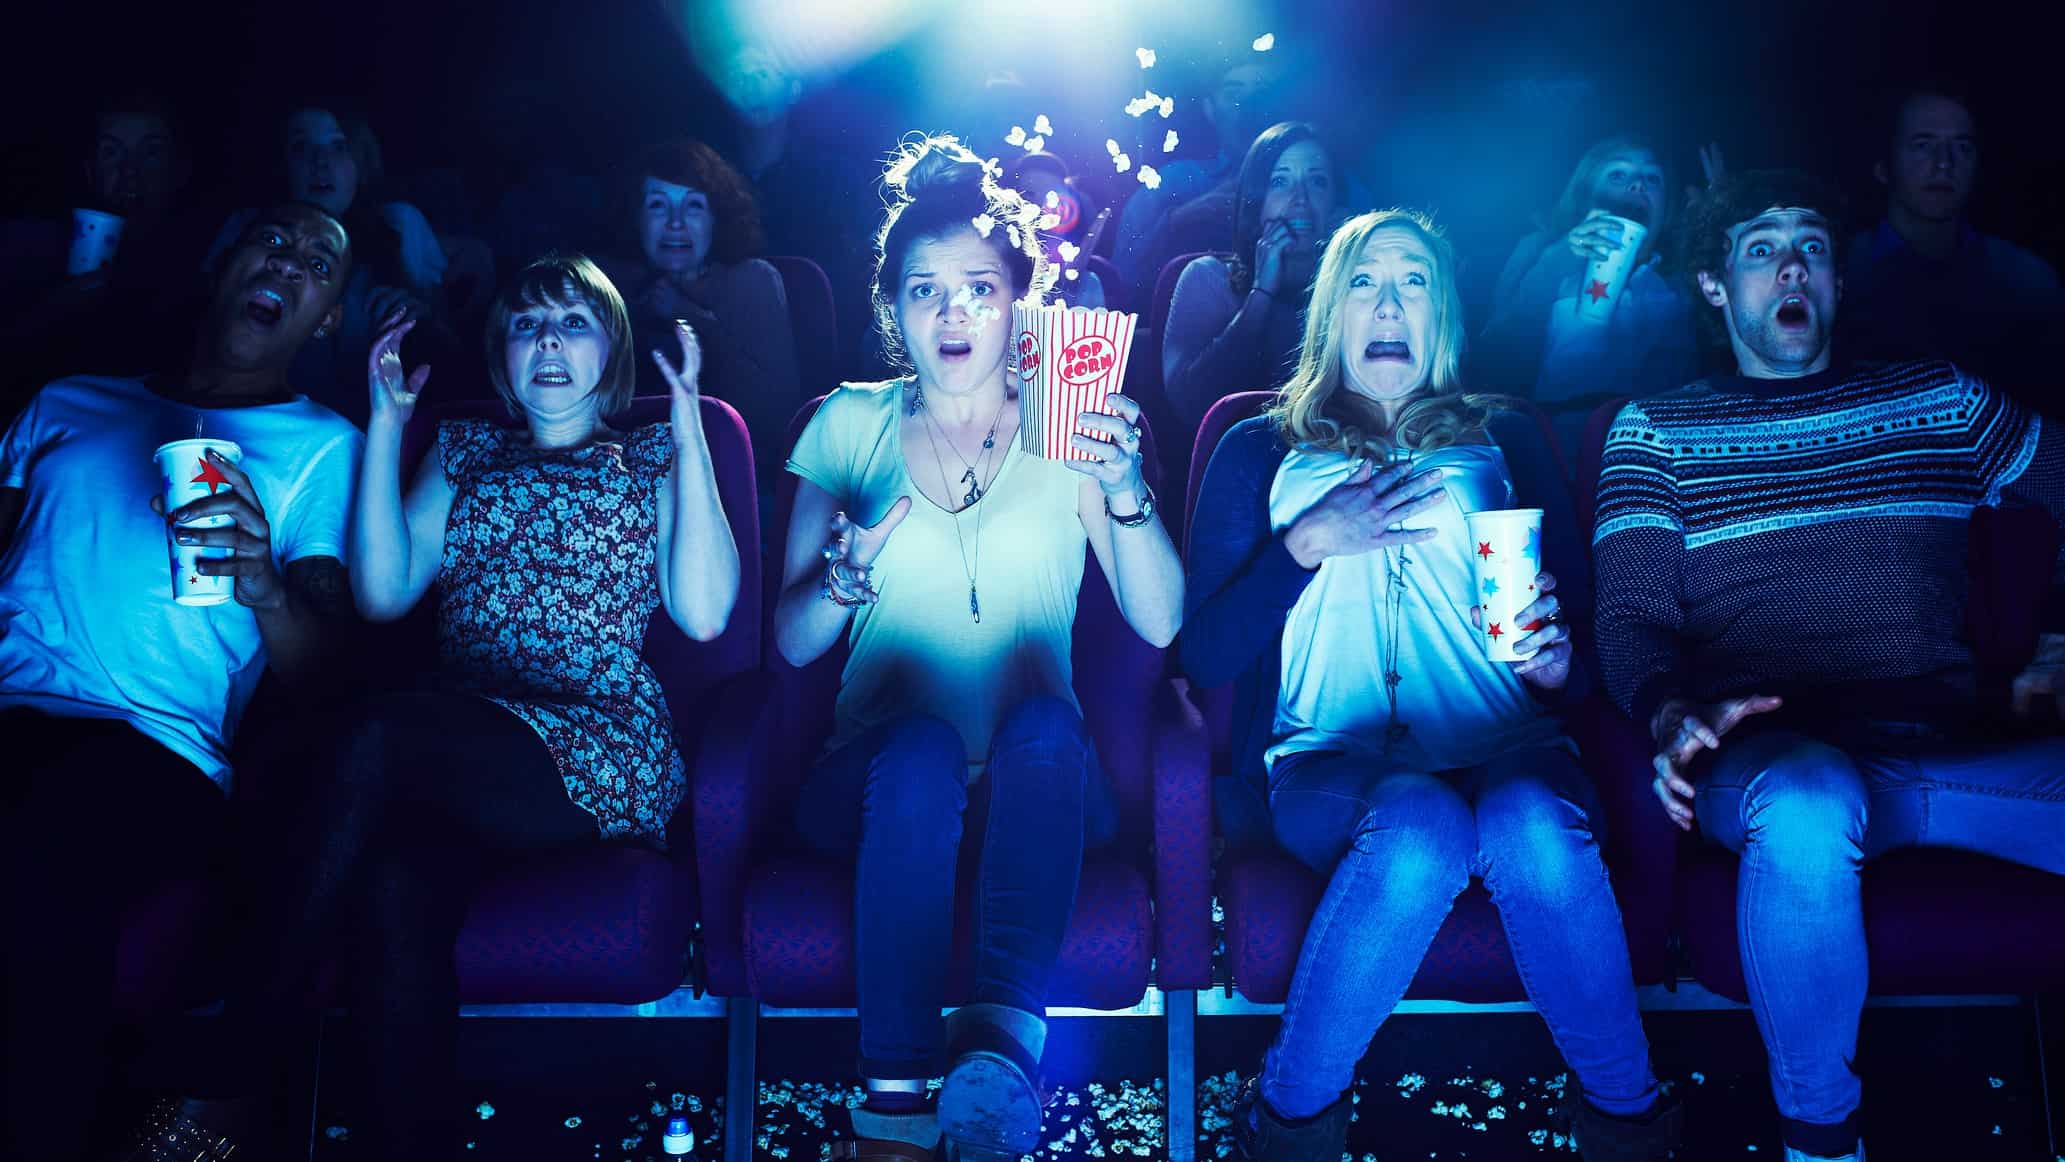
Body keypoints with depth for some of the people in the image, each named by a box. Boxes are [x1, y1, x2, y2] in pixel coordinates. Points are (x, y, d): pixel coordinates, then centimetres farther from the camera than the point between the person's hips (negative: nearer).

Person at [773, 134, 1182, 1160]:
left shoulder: (1066, 429, 6)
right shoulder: (851, 425, 8)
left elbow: (1158, 624, -5)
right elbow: (793, 642, 6)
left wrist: (1126, 490, -21)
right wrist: (853, 567, -15)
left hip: (1038, 782, 0)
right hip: (880, 775, 0)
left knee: (1043, 719, -34)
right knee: (923, 745, -34)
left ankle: (1004, 1030, -44)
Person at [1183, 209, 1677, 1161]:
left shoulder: (1505, 445, 19)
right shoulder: (1261, 451, 15)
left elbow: (1584, 631, 12)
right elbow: (1204, 655, 5)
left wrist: (1555, 662, -12)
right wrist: (1308, 543, -7)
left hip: (1504, 748, 1)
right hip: (1333, 758, -1)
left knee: (1533, 826, -34)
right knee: (1421, 828, -36)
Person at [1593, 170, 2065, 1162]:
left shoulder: (1938, 399, 20)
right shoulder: (1653, 431, 13)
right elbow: (1630, 617, 3)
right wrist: (1674, 717, -17)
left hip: (1949, 747, 2)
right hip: (1776, 752, -2)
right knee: (1805, 805, -37)